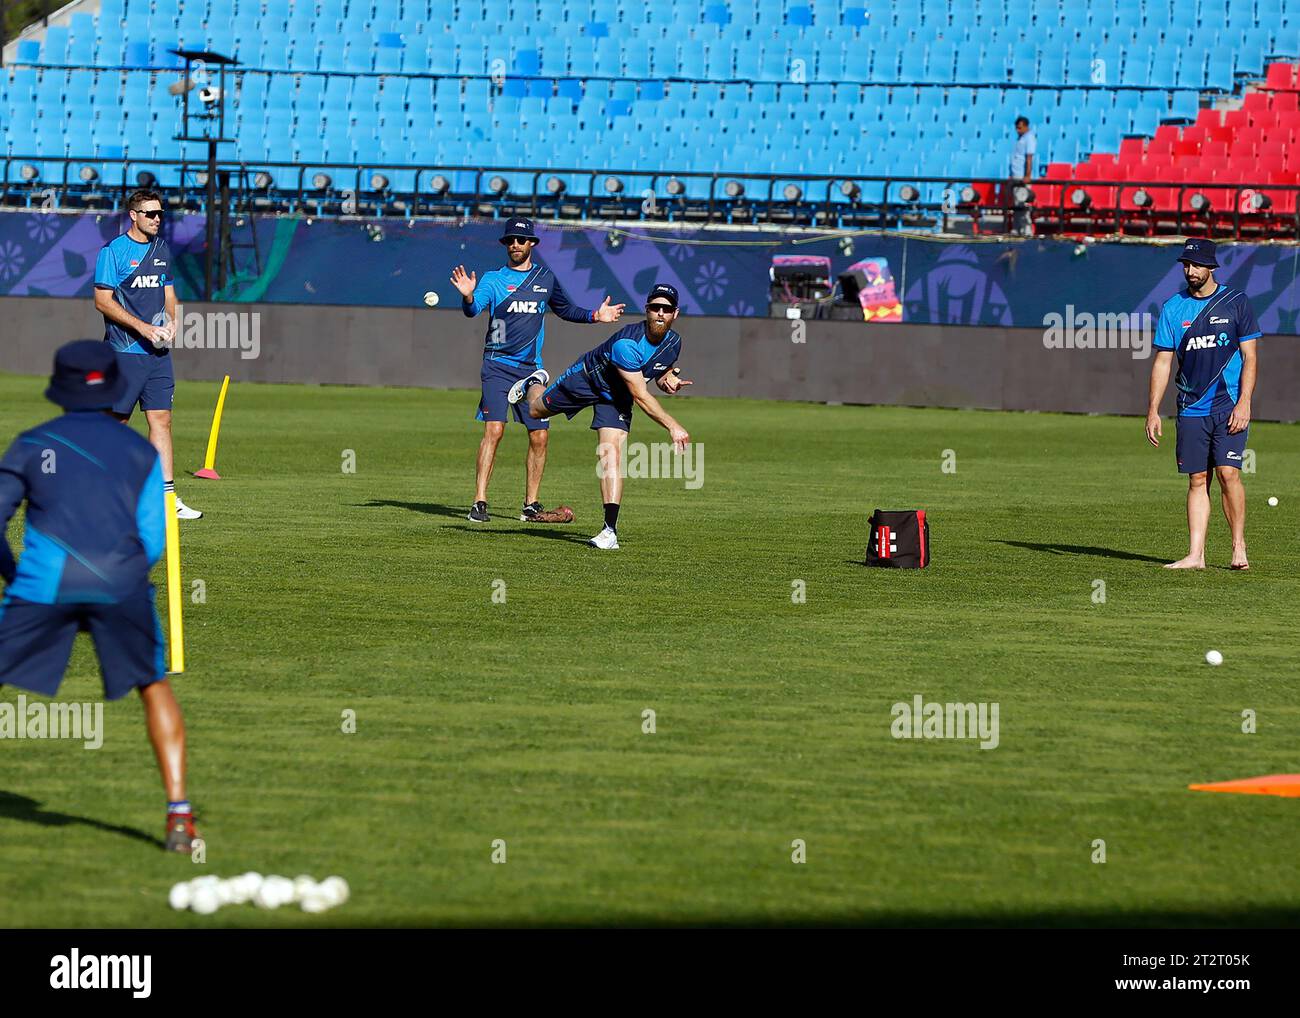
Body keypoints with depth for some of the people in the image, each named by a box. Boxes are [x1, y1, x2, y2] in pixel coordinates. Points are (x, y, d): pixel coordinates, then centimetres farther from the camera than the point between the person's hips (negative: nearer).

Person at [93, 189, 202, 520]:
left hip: (158, 352, 6)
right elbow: (102, 301, -10)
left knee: (161, 420, 0)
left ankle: (167, 496, -3)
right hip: (124, 352, -6)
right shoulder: (113, 250, -7)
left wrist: (171, 321, 1)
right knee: (115, 422, 0)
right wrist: (143, 327, -17)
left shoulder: (161, 249, 14)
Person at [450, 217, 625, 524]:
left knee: (539, 437, 2)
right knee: (494, 430, -16)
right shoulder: (493, 279, 1)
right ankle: (479, 502, -16)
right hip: (498, 365, -4)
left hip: (531, 368, 4)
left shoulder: (546, 279, 11)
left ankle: (531, 507, 13)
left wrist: (594, 315, 12)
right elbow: (473, 310, -14)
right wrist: (468, 297, -35)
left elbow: (565, 309, 26)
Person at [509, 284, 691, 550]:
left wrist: (668, 380, -15)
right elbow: (641, 396, -39)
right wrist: (672, 426, -43)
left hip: (616, 398, 3)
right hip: (586, 378, -3)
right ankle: (535, 383, 59)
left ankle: (611, 530, -20)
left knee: (612, 453, -16)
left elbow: (661, 370, 9)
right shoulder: (627, 343, -40)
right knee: (537, 410, 20)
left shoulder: (673, 343, -16)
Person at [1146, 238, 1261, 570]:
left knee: (1227, 472, -13)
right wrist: (1153, 411, 2)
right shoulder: (1173, 307, 8)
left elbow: (1250, 357, 0)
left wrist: (1244, 403, -11)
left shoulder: (1236, 302, 1)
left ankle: (1239, 548, -3)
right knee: (1198, 479, 2)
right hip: (1192, 409, 3)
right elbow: (1162, 361, 9)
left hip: (1229, 405, -3)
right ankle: (1195, 555, 1)